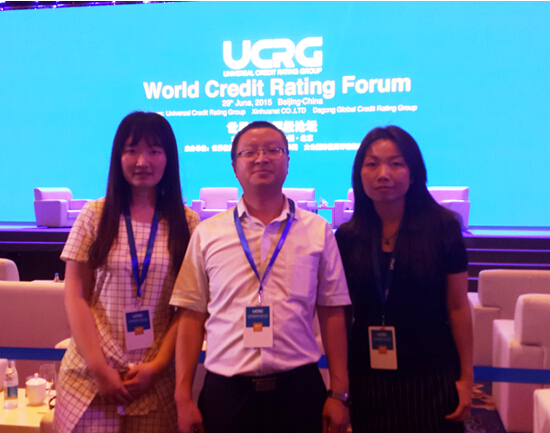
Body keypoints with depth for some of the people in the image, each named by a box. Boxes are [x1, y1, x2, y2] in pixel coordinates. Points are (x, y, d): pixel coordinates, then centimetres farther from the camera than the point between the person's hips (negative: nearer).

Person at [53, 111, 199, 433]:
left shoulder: (187, 223, 0)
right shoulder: (95, 215, 1)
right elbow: (76, 296, -2)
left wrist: (158, 365, -9)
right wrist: (100, 368, -8)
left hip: (156, 379, 0)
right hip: (92, 375, 0)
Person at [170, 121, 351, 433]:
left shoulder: (318, 231, 4)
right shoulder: (207, 234, 4)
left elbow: (332, 314, 3)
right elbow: (192, 316, 3)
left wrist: (339, 395, 1)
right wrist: (183, 397, 0)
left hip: (298, 391, 0)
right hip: (226, 392, 0)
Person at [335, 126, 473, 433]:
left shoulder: (443, 227, -6)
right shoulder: (347, 237, -1)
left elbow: (458, 307, -3)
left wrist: (466, 378, -1)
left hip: (431, 378, -1)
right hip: (368, 380, 2)